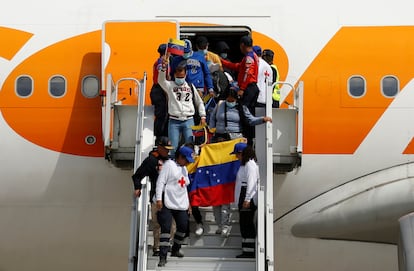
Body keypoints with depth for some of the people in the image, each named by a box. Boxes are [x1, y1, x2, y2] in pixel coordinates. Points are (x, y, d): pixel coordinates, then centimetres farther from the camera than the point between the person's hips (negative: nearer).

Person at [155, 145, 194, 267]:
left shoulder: (184, 169, 20)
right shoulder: (169, 165, -4)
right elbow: (161, 181, -10)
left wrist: (188, 203, 24)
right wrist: (159, 199, -17)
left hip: (181, 204, 8)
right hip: (167, 203, -8)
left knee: (183, 227, 7)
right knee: (166, 228, -11)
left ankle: (175, 250, 29)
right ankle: (163, 256, -13)